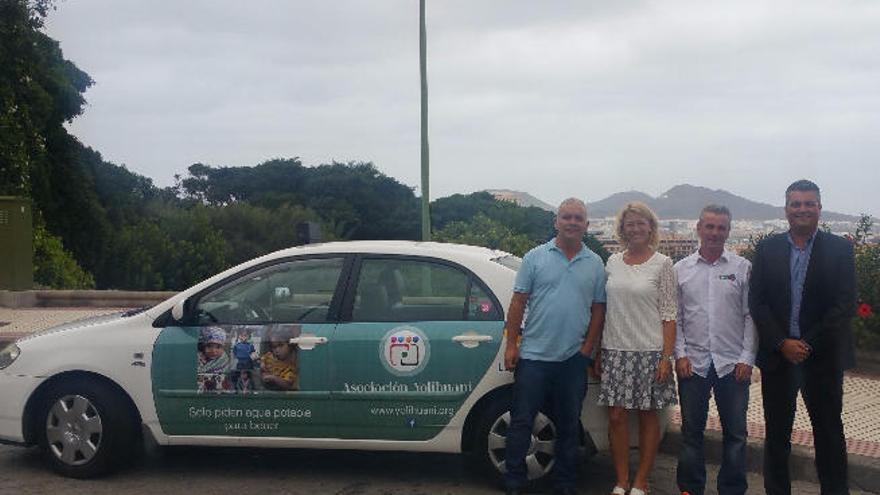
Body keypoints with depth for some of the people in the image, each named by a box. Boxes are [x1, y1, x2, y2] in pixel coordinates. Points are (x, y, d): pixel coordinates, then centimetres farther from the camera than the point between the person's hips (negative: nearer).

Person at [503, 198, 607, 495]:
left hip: (574, 360, 2)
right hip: (533, 356, -2)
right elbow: (518, 303, 1)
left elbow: (598, 309, 9)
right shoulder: (536, 257, 1)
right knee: (521, 422, 1)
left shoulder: (595, 264, 7)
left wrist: (587, 348, 0)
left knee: (569, 426, 11)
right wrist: (511, 344, -4)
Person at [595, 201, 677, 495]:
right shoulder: (613, 262, 9)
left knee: (648, 416, 5)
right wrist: (599, 352, 9)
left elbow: (668, 314, -4)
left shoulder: (662, 264, -1)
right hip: (615, 350, 3)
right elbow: (603, 310, 12)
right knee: (617, 416, 3)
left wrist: (667, 357, -11)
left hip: (649, 351, -3)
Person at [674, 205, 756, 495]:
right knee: (691, 431, 9)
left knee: (735, 433, 6)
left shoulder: (743, 268, 2)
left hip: (733, 363, -1)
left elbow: (750, 316, 1)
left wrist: (747, 358, -5)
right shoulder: (681, 269, 5)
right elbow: (675, 317, 7)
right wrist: (680, 354, -2)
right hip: (693, 362, 1)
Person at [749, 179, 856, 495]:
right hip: (777, 356, 2)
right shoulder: (767, 249, 4)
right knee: (776, 434, 10)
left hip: (823, 359, -1)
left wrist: (809, 345, -12)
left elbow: (845, 305, -6)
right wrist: (783, 344, -11)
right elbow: (757, 302, 0)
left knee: (829, 433, 7)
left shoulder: (840, 249, 0)